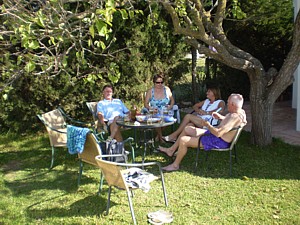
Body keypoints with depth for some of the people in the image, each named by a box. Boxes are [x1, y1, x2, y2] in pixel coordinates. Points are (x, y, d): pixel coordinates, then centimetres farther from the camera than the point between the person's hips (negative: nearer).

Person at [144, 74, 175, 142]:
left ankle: (158, 135, -4)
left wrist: (171, 106, -9)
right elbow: (146, 104, 0)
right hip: (154, 113, -1)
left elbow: (172, 100, 13)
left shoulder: (167, 89, 5)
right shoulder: (150, 91, 2)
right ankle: (161, 138, -10)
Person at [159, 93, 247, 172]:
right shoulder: (240, 111, 2)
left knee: (183, 140, -14)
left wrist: (207, 124, -18)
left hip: (218, 142, -11)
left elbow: (218, 133, -34)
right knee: (187, 129, 17)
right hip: (213, 134, 11)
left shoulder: (235, 117, -29)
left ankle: (175, 165, 5)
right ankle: (171, 150, 27)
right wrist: (221, 117, 9)